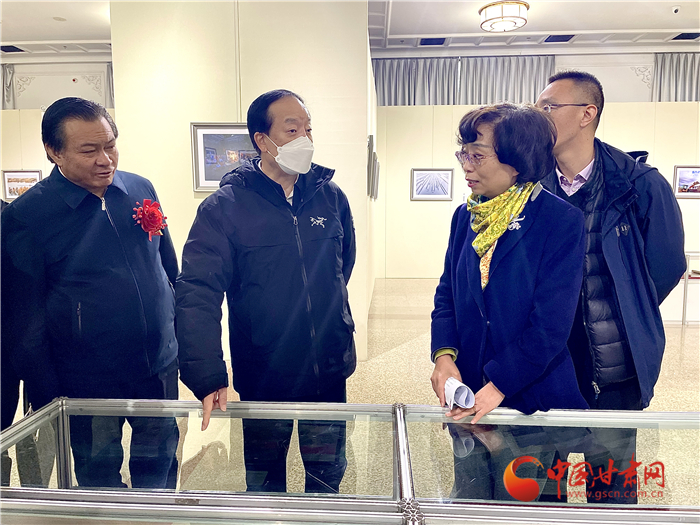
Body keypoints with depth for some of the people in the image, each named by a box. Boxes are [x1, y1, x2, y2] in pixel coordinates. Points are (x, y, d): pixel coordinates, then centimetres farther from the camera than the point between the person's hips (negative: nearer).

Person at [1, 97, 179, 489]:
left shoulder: (141, 190, 0)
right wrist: (48, 404, -4)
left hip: (161, 370, 3)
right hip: (89, 384, -3)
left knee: (161, 470, 20)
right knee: (100, 482, 17)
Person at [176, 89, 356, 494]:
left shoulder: (331, 197, -1)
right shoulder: (225, 207, -12)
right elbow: (198, 293, -19)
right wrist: (208, 378, -26)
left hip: (329, 372, 3)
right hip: (263, 376, -2)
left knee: (328, 476, 21)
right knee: (264, 481, 21)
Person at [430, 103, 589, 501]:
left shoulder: (562, 221, -14)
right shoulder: (466, 217, 4)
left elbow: (551, 324, -17)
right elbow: (447, 293, 6)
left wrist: (498, 386, -19)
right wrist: (444, 355, -10)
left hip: (529, 398, -4)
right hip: (466, 395, 5)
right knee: (467, 502, 19)